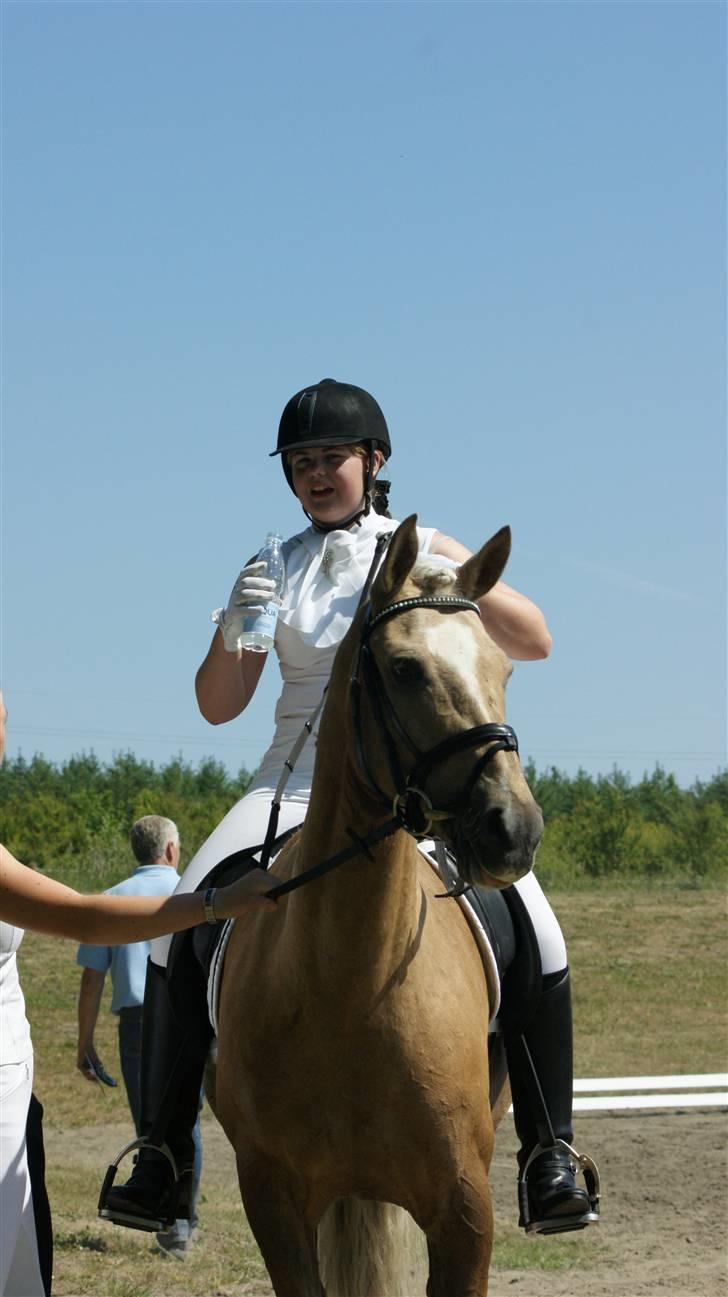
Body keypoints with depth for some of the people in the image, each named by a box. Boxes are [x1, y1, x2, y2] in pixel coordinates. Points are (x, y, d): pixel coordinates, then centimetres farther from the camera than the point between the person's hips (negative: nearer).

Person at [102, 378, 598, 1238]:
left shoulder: (423, 550, 8)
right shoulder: (275, 567, 10)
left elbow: (535, 644, 3)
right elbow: (218, 706, 8)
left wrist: (458, 586, -13)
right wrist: (231, 633, -13)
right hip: (300, 782, 1)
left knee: (536, 939, -24)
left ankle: (548, 1157, -14)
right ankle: (164, 1154, -14)